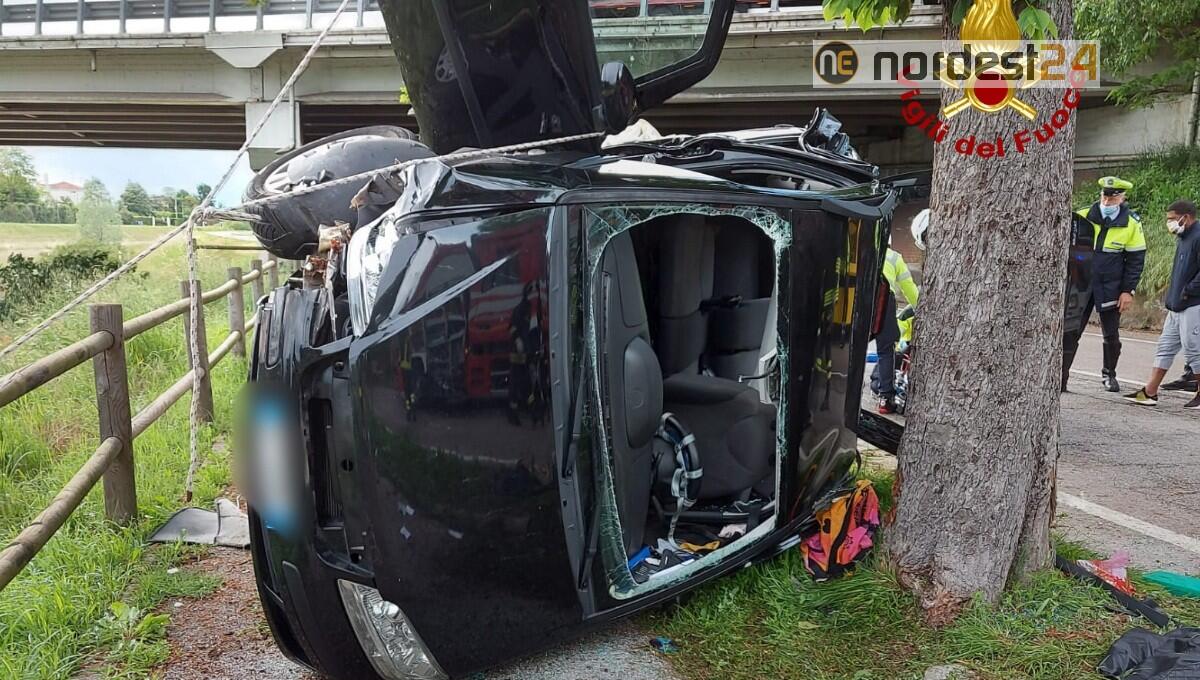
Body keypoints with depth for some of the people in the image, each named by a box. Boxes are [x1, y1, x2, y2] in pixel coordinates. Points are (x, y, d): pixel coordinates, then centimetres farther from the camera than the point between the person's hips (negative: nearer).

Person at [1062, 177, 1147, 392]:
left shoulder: (1132, 224, -2)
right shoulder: (1083, 217, -3)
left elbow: (1136, 260, 2)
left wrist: (1128, 291, -4)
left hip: (1111, 289, 0)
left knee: (1111, 335, 10)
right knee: (1070, 332, -3)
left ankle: (1110, 375, 29)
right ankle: (1061, 377, 1)